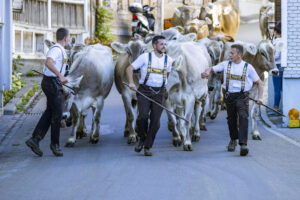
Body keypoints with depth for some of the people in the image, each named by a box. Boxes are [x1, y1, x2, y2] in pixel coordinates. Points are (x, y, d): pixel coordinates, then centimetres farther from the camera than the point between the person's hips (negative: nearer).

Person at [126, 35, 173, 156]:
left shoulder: (168, 60, 7)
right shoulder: (145, 57, -3)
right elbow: (129, 69, -1)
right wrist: (131, 83, -13)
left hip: (159, 93, 3)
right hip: (144, 91, -3)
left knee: (155, 121, -4)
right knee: (143, 116, -20)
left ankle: (148, 147, 10)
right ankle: (141, 138, 8)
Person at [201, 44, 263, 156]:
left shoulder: (248, 67, -1)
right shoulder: (226, 64, 6)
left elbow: (259, 82, 5)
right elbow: (212, 68, 7)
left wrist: (260, 97, -6)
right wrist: (207, 72, -19)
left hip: (242, 96, -3)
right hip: (229, 96, 3)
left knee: (243, 118, -18)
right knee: (231, 119, 13)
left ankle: (243, 144, -24)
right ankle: (233, 140, 37)